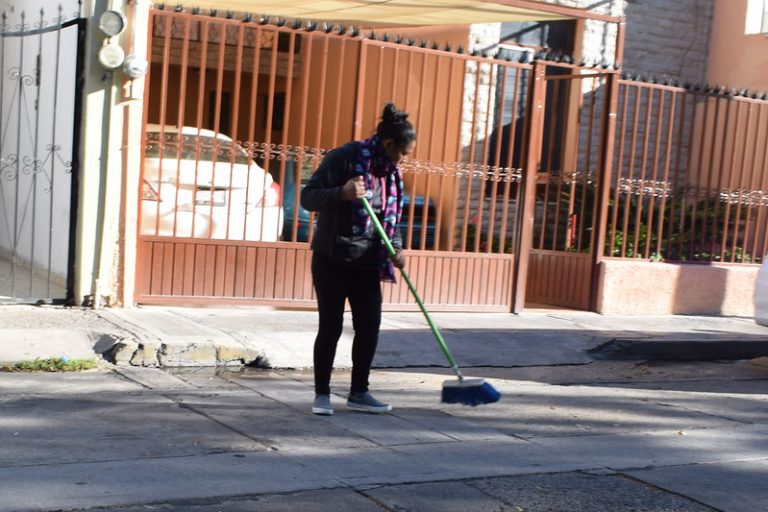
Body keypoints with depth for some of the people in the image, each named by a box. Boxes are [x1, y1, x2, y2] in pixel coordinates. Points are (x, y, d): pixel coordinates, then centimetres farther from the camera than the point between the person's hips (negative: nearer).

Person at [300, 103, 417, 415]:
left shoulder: (392, 173, 8)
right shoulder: (344, 158, -12)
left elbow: (391, 217, 15)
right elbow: (308, 197, -14)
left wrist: (396, 249, -3)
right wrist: (342, 193, -31)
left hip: (367, 263, 6)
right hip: (332, 260, -6)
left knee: (369, 327, 6)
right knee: (330, 327, -2)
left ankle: (358, 393, 20)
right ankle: (322, 394, 11)